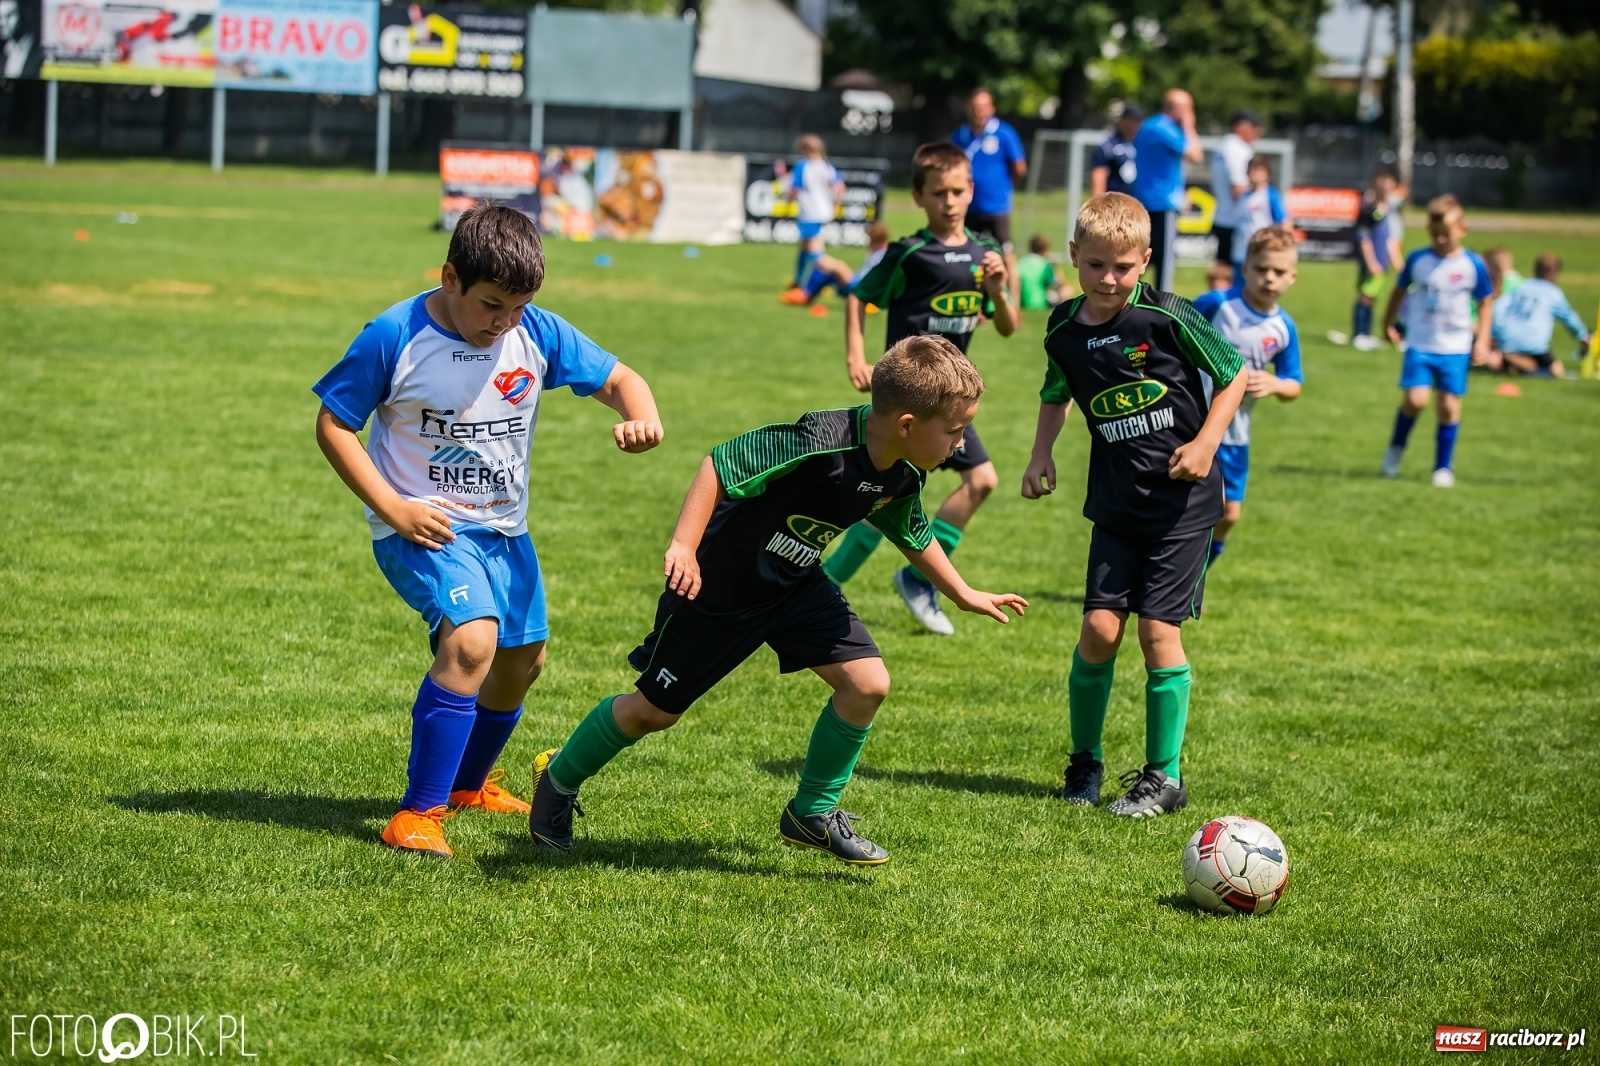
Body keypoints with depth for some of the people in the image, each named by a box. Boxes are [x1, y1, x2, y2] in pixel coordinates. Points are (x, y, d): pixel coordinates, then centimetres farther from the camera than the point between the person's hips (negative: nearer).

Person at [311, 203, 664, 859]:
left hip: (505, 528, 7)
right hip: (425, 527, -6)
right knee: (472, 639, -29)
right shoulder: (394, 338, -17)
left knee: (523, 660, 18)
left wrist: (642, 418, -25)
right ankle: (419, 812, -21)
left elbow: (617, 380, 0)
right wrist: (394, 509, -18)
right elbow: (333, 424, -10)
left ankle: (469, 783, 47)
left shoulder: (537, 334, -6)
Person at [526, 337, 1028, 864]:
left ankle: (812, 814, 10)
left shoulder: (903, 478, -9)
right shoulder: (820, 442, -35)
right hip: (717, 584, -7)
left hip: (795, 585, 7)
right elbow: (721, 464, -34)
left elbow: (913, 535, 14)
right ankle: (557, 779, 33)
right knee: (655, 710, 6)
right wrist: (683, 546, -41)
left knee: (867, 683, -9)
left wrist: (964, 595, 22)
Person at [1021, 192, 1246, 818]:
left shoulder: (1167, 317, -13)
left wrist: (1207, 442, -13)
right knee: (1100, 628, -4)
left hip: (1183, 497, -4)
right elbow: (1056, 396, 20)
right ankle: (1085, 764, 15)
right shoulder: (1065, 330, 1)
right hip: (1116, 500, 4)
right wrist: (1041, 456, 6)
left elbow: (1234, 375, -3)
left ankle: (1163, 777, 5)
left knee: (1158, 630, -7)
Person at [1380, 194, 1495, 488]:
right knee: (1414, 400, -13)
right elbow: (1400, 290, 14)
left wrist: (1482, 339, 1)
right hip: (1420, 345, 0)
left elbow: (1486, 302, 6)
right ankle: (1396, 448, 15)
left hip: (1455, 348, 0)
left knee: (1449, 406, 1)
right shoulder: (1417, 260, -2)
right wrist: (1388, 323, 19)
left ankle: (1444, 467, 16)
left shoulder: (1473, 265, -4)